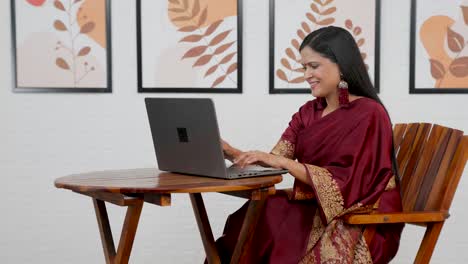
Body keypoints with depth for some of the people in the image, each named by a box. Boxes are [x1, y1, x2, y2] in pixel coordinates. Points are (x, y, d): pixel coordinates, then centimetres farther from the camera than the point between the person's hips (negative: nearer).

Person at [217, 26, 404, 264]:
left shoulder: (369, 114, -11)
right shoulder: (309, 113, 11)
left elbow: (346, 183, -20)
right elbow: (273, 162, 3)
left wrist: (283, 162, -25)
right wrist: (233, 154, -15)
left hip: (366, 222, -6)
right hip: (318, 208, 6)